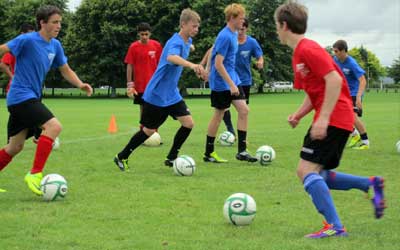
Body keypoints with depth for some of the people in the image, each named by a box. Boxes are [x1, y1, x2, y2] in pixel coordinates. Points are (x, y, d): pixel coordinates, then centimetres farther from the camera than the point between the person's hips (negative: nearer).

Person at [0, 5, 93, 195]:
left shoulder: (55, 45, 9)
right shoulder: (28, 40, -14)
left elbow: (65, 70, 16)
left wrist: (80, 84, 0)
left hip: (31, 98, 9)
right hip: (21, 96, -9)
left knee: (15, 147, 14)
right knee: (54, 126, -23)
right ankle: (35, 174, -18)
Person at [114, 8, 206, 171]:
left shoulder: (187, 41, 3)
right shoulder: (176, 42, -25)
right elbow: (171, 57, -50)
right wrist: (192, 65, -65)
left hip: (171, 94, 8)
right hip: (156, 95, -8)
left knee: (189, 123, -4)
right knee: (149, 131, 4)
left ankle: (171, 159, 10)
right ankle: (122, 157, 22)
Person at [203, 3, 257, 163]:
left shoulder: (234, 34, 8)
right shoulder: (225, 37, -20)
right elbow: (218, 64, -23)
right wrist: (231, 85, -23)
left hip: (232, 79, 8)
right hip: (221, 82, -8)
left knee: (244, 110, 1)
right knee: (219, 114, 1)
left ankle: (241, 151, 5)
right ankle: (208, 154, 14)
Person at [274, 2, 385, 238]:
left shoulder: (308, 49, -13)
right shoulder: (298, 55, 18)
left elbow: (334, 80, -22)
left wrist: (323, 118, -26)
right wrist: (298, 115, 7)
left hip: (334, 118, -10)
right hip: (339, 119, 10)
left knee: (306, 170, -14)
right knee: (317, 176, 12)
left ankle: (335, 226, -16)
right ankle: (371, 184, 10)